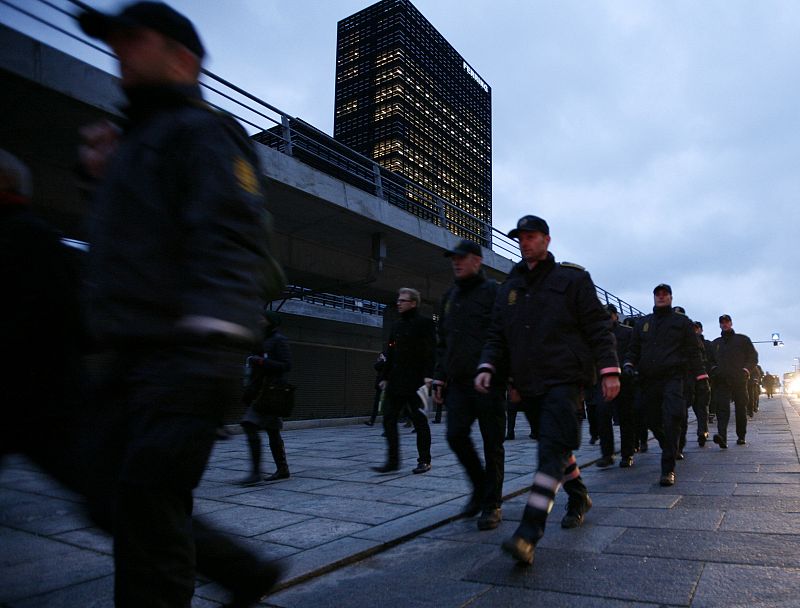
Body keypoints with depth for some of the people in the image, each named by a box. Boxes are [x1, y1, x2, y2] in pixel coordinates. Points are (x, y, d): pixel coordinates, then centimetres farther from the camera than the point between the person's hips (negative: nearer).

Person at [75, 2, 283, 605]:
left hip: (178, 359, -10)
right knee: (126, 502, 14)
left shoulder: (203, 132, -4)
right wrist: (107, 176, 20)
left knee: (146, 512, -7)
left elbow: (233, 243, -20)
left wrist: (210, 341, -32)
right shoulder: (135, 142, 26)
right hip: (132, 361, 10)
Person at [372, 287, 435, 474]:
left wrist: (428, 375, -21)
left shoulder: (424, 323, -5)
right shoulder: (397, 325, 16)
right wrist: (385, 377, 16)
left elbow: (430, 352, -12)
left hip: (415, 382, -7)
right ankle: (392, 461, 9)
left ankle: (424, 461, 16)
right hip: (395, 382, 7)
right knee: (388, 419, 2)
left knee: (419, 421, 3)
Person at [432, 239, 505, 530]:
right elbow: (443, 341, 21)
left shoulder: (493, 292, -2)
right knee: (456, 435, -2)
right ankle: (480, 487, 22)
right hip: (458, 382, 6)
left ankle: (492, 504, 15)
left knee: (491, 443, 2)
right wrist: (439, 378, 15)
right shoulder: (450, 296, 18)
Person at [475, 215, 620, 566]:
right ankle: (579, 498, 40)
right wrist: (487, 368, -2)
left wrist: (609, 370, -8)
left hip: (564, 379, -6)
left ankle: (528, 535, -21)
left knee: (552, 451, -15)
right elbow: (496, 336, 14)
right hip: (529, 384, 6)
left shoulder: (572, 278, 2)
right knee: (555, 447, 17)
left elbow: (598, 327, -1)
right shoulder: (509, 288, 15)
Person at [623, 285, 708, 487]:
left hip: (674, 378, -4)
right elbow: (633, 348, 19)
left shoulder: (682, 321, 11)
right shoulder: (642, 323, 19)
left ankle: (668, 469, -14)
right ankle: (672, 451, 36)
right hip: (648, 380, 4)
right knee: (653, 421, 9)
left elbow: (693, 351, 7)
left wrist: (701, 377, 0)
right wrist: (629, 363, -1)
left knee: (672, 419, -17)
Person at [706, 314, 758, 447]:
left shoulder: (742, 339, 11)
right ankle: (722, 436, -28)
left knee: (741, 409, 6)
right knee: (722, 407, -15)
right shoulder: (715, 343, 19)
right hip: (721, 381, 1)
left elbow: (753, 357, 8)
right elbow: (709, 360, 25)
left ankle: (741, 436, 20)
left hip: (739, 380, -1)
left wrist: (746, 369, -7)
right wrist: (713, 368, 4)